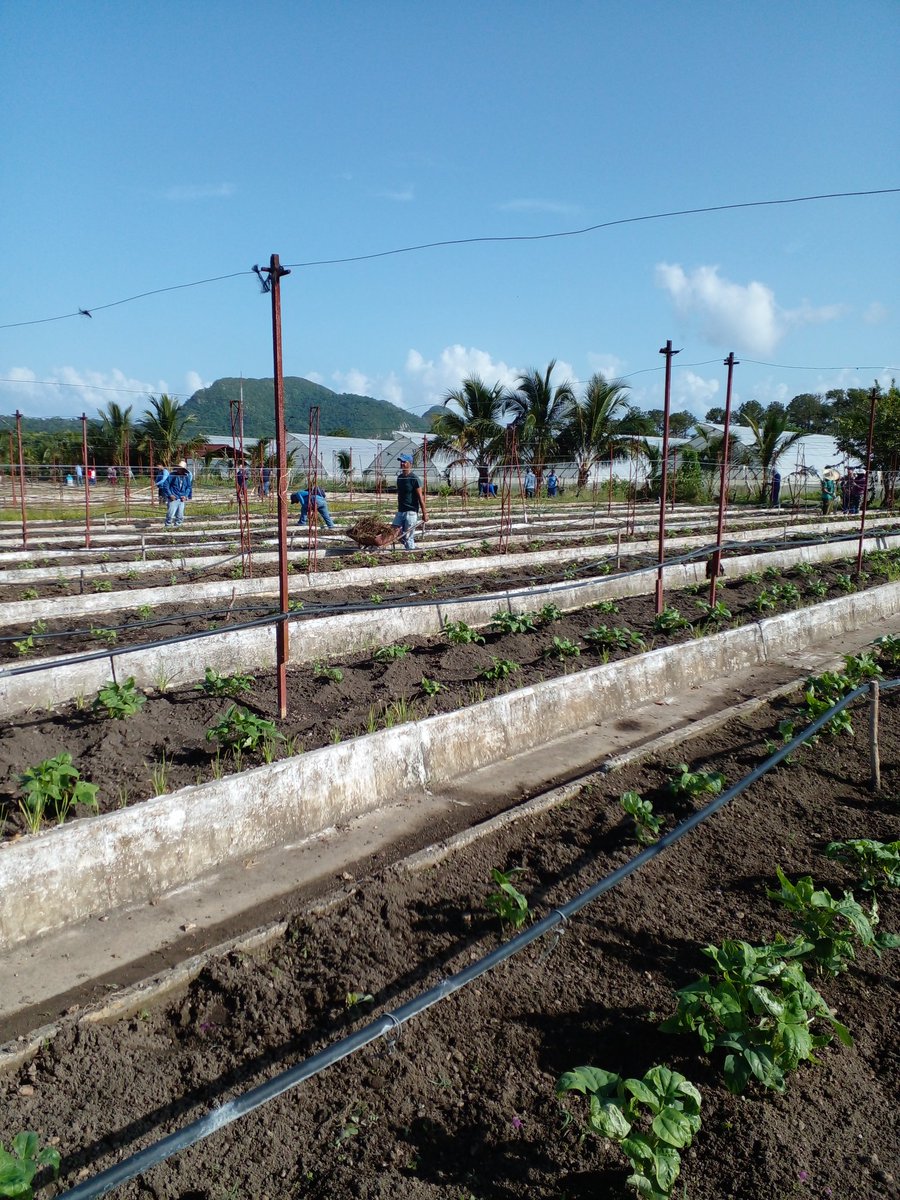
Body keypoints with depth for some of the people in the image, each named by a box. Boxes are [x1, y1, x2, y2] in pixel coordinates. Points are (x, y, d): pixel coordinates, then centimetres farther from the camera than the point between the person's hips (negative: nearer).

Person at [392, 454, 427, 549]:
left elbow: (420, 497, -12)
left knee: (408, 536, -6)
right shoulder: (399, 478, 11)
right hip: (400, 511, 7)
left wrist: (424, 514, -13)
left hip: (411, 511, -7)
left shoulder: (414, 479, -11)